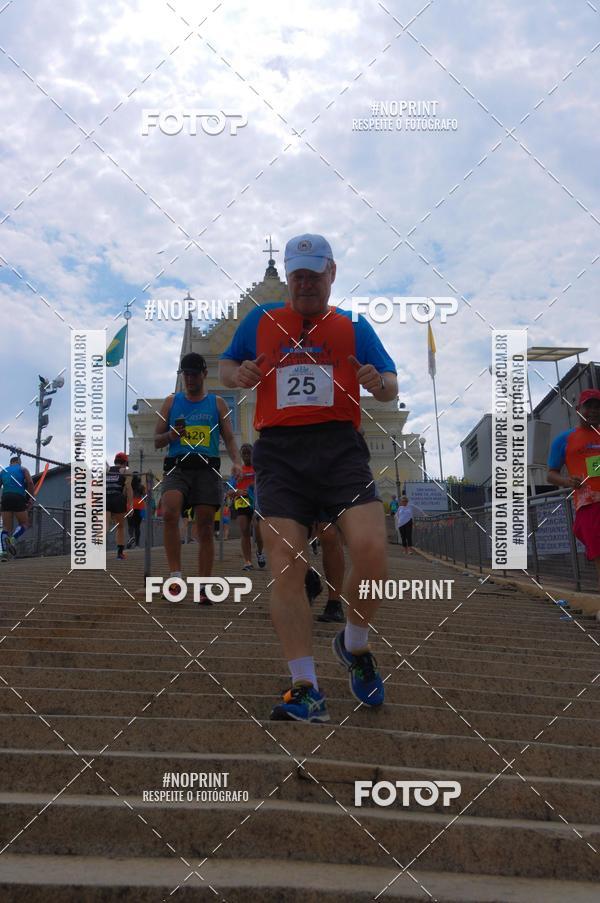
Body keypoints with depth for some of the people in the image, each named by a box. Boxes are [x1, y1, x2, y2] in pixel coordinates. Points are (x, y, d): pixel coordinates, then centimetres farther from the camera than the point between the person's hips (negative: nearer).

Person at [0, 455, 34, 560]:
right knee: (24, 523, 10)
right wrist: (31, 499, 1)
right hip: (18, 498, -3)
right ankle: (13, 539, -18)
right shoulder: (23, 469, 13)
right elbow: (30, 483, -3)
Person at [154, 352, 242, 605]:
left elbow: (229, 438, 11)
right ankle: (175, 575, -22)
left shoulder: (217, 403, 15)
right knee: (170, 513, -27)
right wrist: (171, 435, -7)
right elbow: (156, 441, 15)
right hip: (177, 467, 0)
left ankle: (203, 588, 2)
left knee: (205, 528, -2)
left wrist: (236, 461, -8)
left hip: (207, 469, 0)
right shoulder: (171, 402, 15)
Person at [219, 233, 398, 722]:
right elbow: (225, 366, 26)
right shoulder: (260, 321, 19)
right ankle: (306, 691, -4)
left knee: (372, 552, -19)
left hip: (340, 447, 0)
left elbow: (392, 387, 14)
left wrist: (379, 383, -10)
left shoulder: (353, 326, 16)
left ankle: (355, 647, 11)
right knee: (285, 568, -10)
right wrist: (237, 374, 2)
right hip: (279, 451, 1)